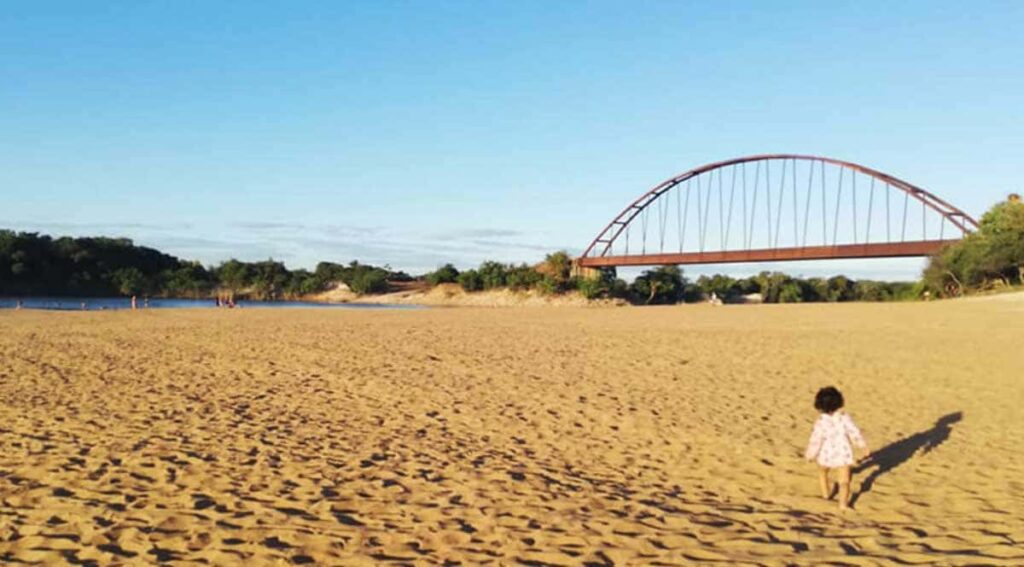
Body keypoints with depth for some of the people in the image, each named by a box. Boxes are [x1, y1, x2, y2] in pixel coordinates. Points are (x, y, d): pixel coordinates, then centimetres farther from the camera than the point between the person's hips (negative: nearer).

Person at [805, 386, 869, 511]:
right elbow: (855, 433, -4)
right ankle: (843, 503, -15)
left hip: (826, 454, 0)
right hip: (843, 454, 1)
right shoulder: (844, 418, -11)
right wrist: (863, 447, 10)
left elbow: (816, 439, -15)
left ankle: (826, 493, 43)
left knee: (822, 472, 30)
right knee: (844, 481, 2)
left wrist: (810, 454, -1)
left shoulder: (821, 422, -19)